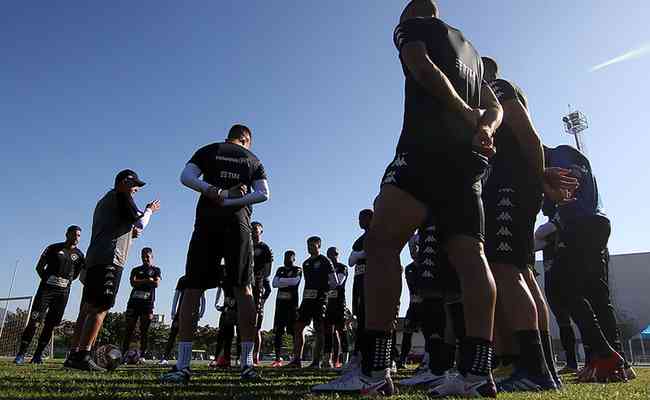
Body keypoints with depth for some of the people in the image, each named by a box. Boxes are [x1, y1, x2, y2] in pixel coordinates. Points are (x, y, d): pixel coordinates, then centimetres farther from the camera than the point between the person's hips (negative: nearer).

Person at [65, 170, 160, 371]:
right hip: (109, 260, -10)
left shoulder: (104, 201, 30)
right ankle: (83, 355, -19)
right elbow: (139, 223, -4)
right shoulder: (120, 195, 1)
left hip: (93, 259, 10)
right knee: (99, 308, -14)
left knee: (87, 310, 7)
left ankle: (73, 355, 7)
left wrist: (130, 234, 19)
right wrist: (149, 210, 15)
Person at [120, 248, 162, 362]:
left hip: (147, 303, -2)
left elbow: (157, 283, -3)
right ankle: (124, 354, 2)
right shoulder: (136, 270, 19)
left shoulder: (156, 270, 15)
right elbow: (132, 282, 0)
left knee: (144, 330, -2)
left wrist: (140, 282, -2)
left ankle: (142, 356, -2)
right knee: (129, 329, -1)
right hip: (133, 301, 2)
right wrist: (148, 281, -6)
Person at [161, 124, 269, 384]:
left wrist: (213, 191, -8)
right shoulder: (253, 160, 17)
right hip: (238, 225, 1)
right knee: (243, 289, 2)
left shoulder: (208, 151, 15)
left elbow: (186, 177, -1)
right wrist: (231, 201, -3)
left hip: (207, 223, 0)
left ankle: (182, 366, -2)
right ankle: (247, 364, 0)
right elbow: (263, 194, 3)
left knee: (192, 290, 1)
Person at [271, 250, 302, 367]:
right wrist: (288, 282, -8)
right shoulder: (280, 269, 20)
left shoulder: (298, 270, 5)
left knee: (294, 330, -6)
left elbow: (294, 281, -15)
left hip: (292, 303, -5)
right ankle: (278, 358, 6)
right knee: (277, 331, 1)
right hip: (280, 303, 5)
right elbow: (274, 283, 5)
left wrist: (281, 281, -4)